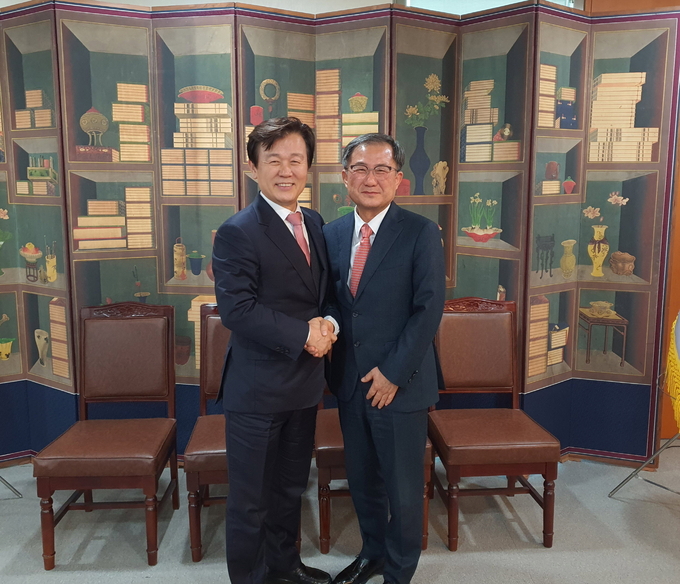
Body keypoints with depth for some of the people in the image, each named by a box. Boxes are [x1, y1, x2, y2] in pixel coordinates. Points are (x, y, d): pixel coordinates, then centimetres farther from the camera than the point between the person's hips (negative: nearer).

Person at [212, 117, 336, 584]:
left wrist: (327, 325, -8)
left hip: (305, 380, 7)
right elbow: (237, 309, -22)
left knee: (291, 487, 23)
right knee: (252, 497, 10)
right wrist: (303, 334, -20)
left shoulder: (315, 224, 7)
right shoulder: (237, 233, -15)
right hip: (258, 387, -7)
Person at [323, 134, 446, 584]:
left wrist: (392, 371, -15)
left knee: (404, 488, 10)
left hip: (400, 382, -4)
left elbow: (429, 309, -13)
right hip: (349, 380, 5)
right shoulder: (332, 233, 5)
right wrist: (334, 366, 0)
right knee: (361, 478, 19)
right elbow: (331, 303, 10)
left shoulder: (422, 233, -9)